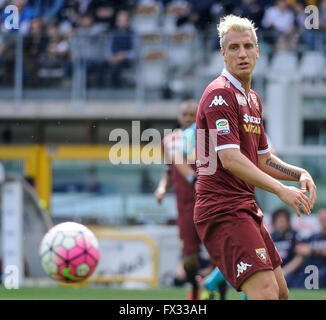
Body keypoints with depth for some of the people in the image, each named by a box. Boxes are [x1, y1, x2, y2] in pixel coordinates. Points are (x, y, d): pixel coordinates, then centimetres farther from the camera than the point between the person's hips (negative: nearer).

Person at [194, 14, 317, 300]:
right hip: (222, 209, -10)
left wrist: (300, 174, 6)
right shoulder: (219, 94, -13)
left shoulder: (253, 99, 18)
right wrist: (281, 190, -28)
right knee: (266, 292, -21)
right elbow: (230, 159, -23)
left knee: (281, 293, 11)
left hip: (246, 209, 10)